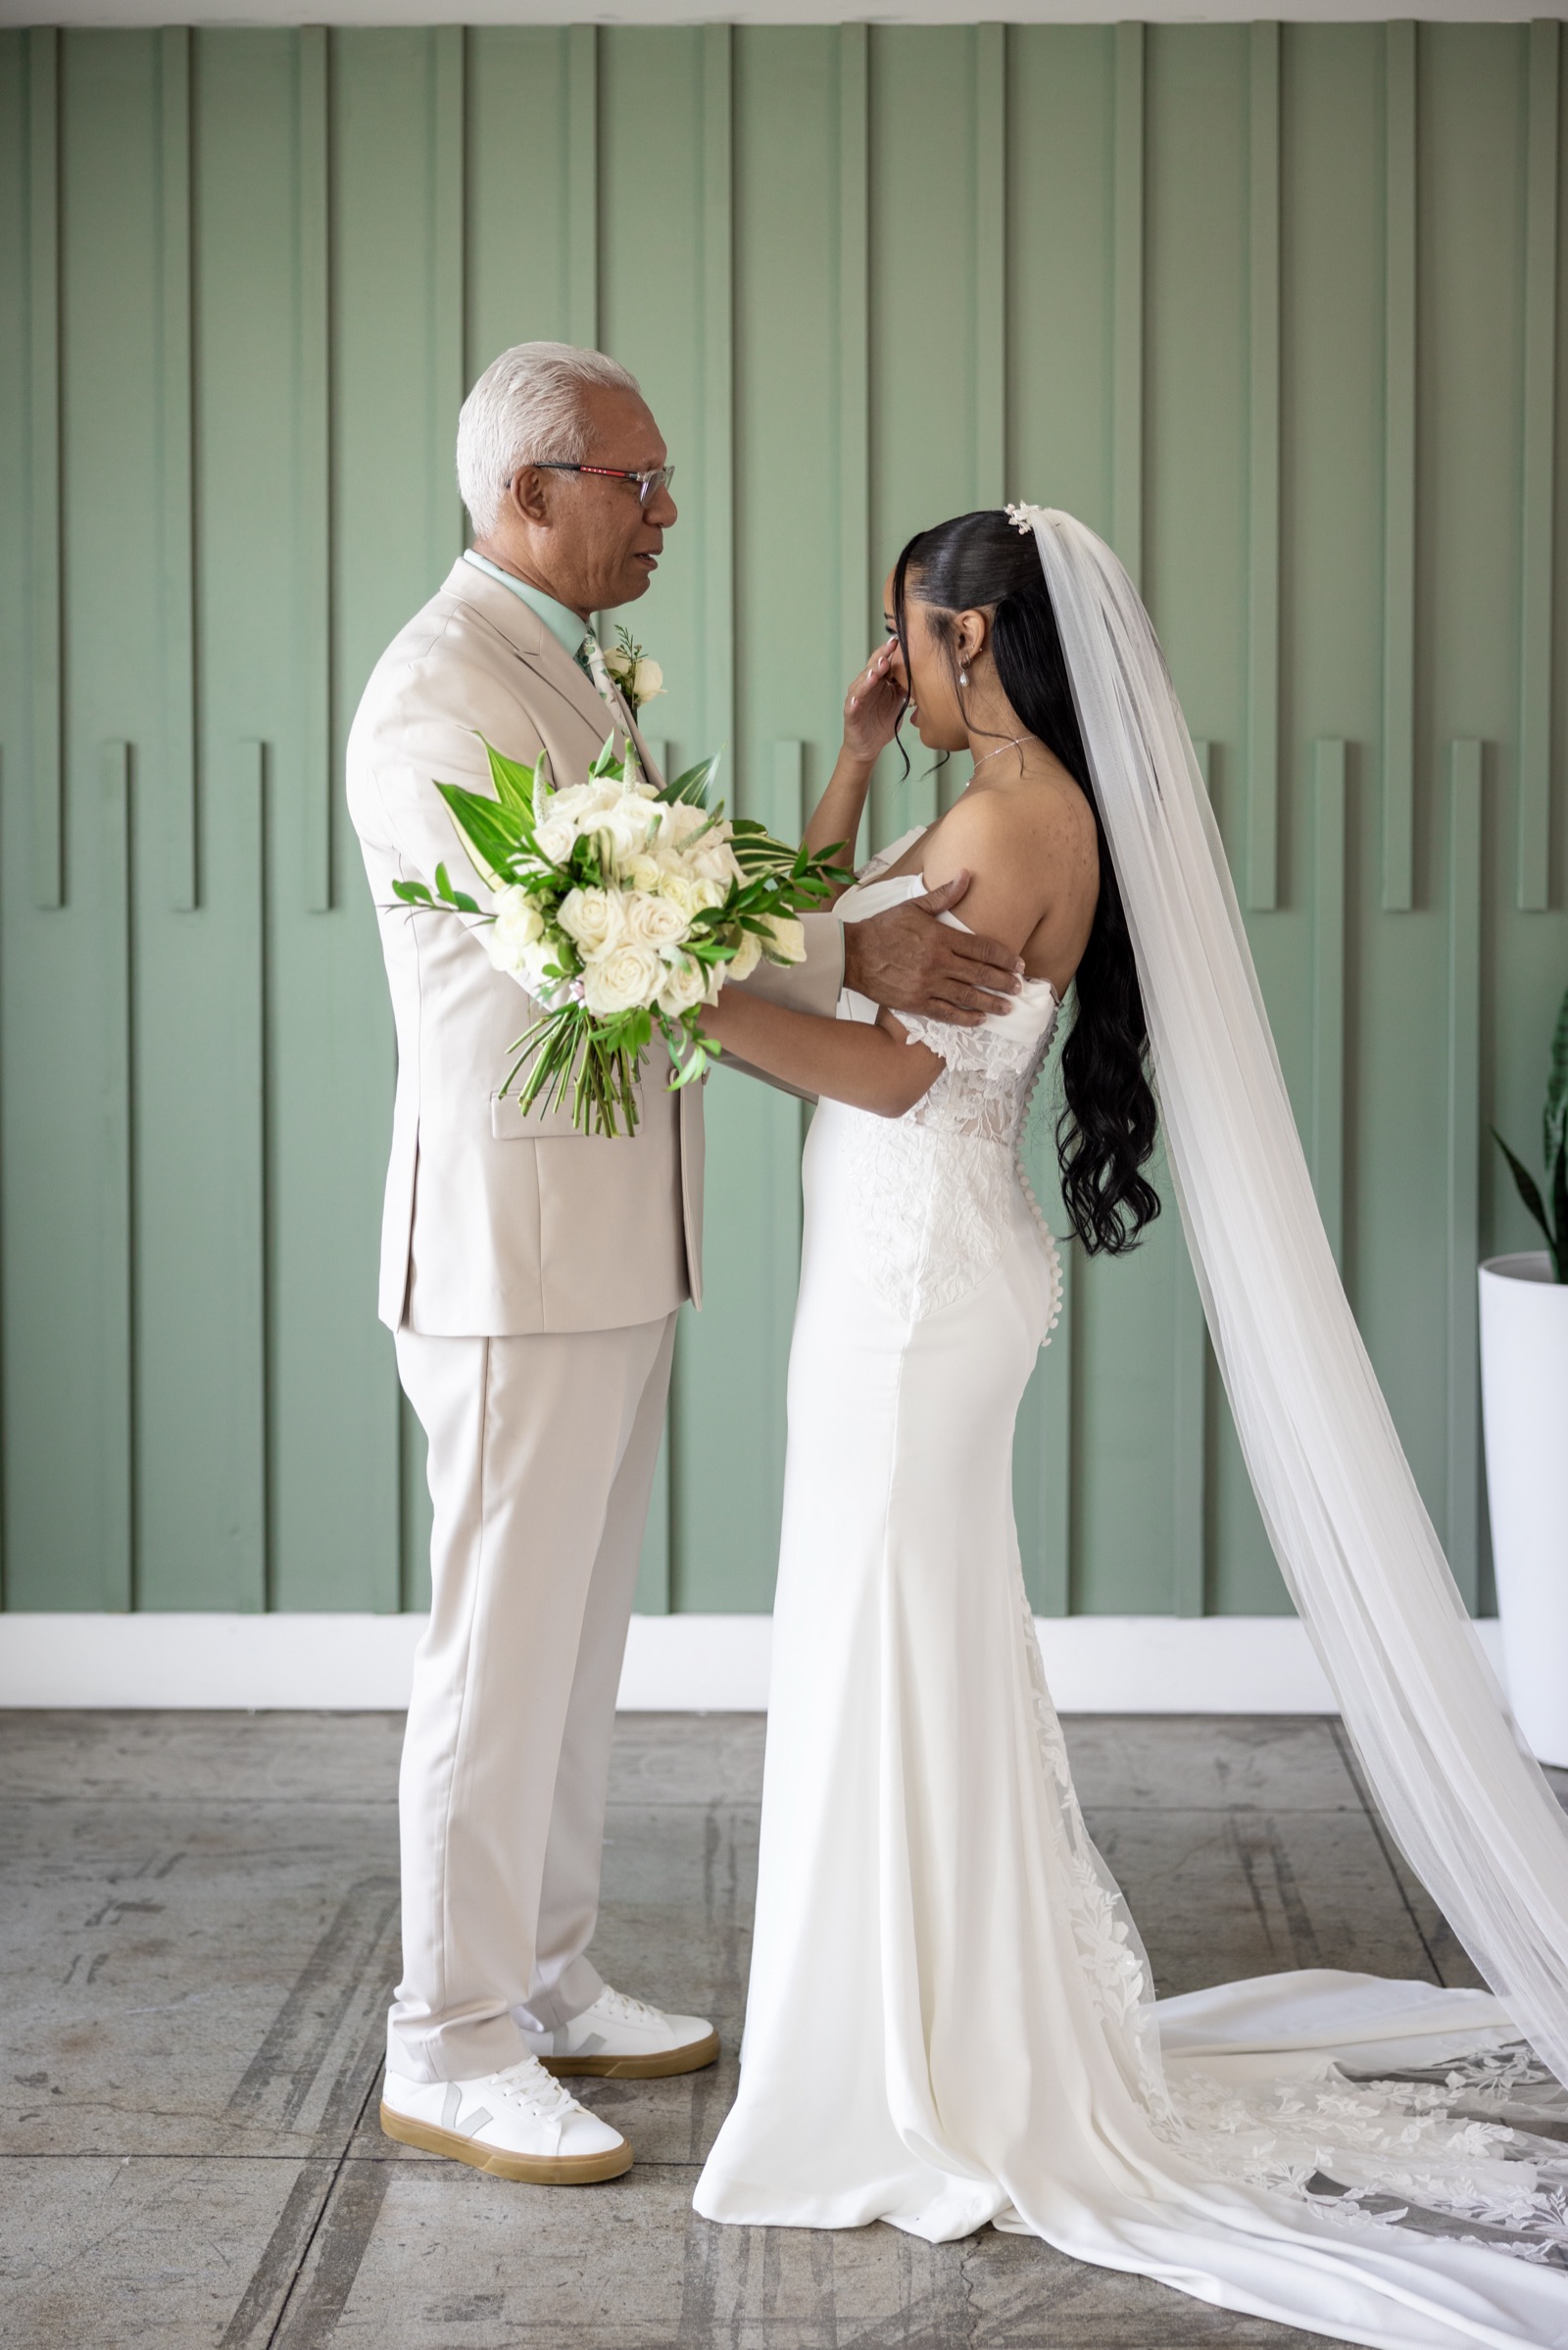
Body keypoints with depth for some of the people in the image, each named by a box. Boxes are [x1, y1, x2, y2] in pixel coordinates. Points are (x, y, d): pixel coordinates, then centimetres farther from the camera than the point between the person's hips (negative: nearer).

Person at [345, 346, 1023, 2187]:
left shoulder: (570, 671, 17)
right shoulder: (436, 687, -15)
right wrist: (852, 959, -27)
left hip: (613, 1241, 10)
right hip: (513, 1241, -10)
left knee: (578, 1636, 16)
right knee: (501, 1650, -2)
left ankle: (543, 1979, 28)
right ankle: (450, 2052, 9)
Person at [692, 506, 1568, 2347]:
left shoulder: (1021, 818, -16)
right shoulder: (1000, 812, 14)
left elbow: (890, 1064, -21)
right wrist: (854, 757, 15)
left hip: (921, 1278, -10)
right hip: (908, 1272, 10)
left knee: (896, 1656, -2)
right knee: (914, 1652, 16)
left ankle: (930, 2097, 9)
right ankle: (972, 2044, 29)